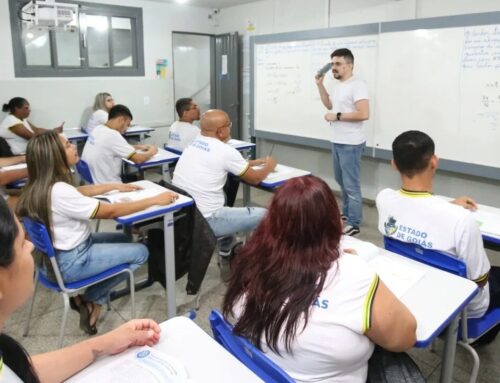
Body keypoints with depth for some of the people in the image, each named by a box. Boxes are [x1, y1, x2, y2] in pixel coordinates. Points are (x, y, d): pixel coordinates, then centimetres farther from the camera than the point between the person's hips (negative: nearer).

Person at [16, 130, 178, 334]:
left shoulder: (42, 184, -1)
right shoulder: (59, 192, -30)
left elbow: (79, 192, 18)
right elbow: (111, 211, -26)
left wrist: (115, 186, 17)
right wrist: (155, 200, -19)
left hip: (61, 251, 9)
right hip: (70, 262, -9)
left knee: (124, 239, 21)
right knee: (140, 252, 0)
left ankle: (88, 298, 16)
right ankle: (90, 300, 13)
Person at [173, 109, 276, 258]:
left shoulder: (195, 143, 8)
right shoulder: (225, 151, -14)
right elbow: (255, 179, -1)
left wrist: (256, 162, 27)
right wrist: (269, 165, 18)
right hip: (204, 221, -8)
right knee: (264, 215, -2)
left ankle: (226, 252, 39)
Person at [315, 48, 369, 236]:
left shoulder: (357, 85, -16)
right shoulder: (338, 85, 12)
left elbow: (364, 114, -25)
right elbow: (329, 104, 26)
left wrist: (337, 116, -18)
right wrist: (320, 84, 14)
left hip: (350, 144, -10)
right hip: (337, 141, 10)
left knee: (351, 184, -4)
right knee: (341, 181, 20)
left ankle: (353, 224, 6)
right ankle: (346, 213, 35)